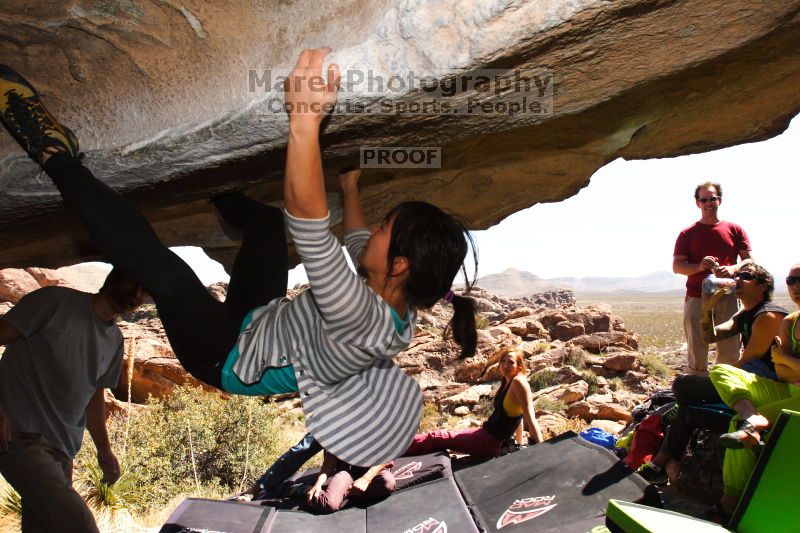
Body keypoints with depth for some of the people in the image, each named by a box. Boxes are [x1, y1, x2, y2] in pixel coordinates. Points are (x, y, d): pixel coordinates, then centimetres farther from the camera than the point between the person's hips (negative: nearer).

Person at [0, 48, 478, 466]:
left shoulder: (366, 320, -39)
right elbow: (361, 244, 11)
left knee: (161, 266, -31)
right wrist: (351, 187, 25)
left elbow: (307, 213, -54)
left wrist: (306, 120, -57)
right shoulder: (399, 302, -12)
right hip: (264, 320, 9)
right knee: (264, 217, 16)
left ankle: (58, 157, -14)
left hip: (228, 358, -8)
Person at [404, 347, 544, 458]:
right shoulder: (506, 381, 7)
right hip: (487, 434, 8)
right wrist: (520, 444, 20)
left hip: (490, 442, -8)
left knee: (437, 437, -4)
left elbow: (531, 418, -22)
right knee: (440, 436, 10)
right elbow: (518, 413, 16)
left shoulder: (519, 382, -20)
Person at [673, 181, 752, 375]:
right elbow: (677, 266, 3)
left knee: (730, 351, 1)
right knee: (696, 353, -1)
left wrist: (732, 269, -15)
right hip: (696, 299, -1)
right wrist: (700, 266, -16)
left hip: (727, 298, 1)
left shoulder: (734, 230, 11)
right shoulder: (688, 234, 9)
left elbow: (749, 261, 7)